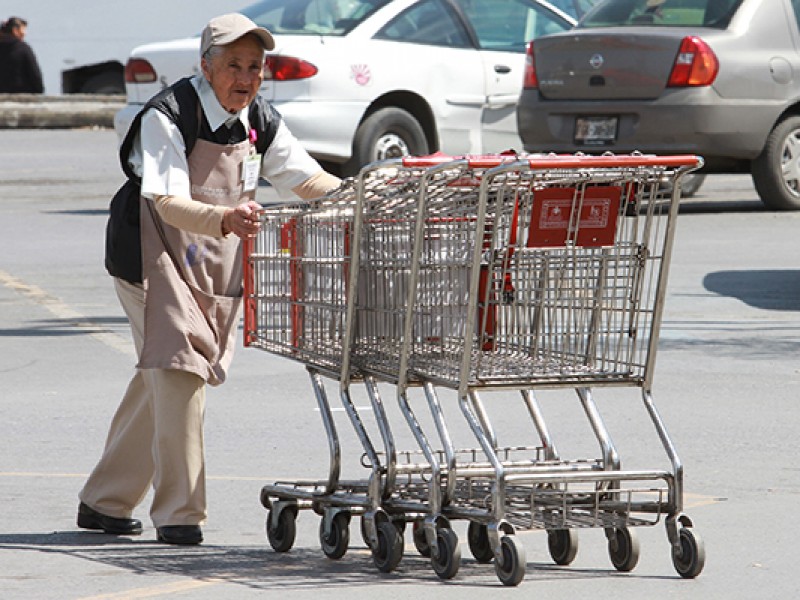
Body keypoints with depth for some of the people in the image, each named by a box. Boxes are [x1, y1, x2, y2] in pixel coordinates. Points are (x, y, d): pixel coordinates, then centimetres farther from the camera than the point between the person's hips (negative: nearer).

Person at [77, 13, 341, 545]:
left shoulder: (261, 120, -1)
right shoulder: (168, 116, -22)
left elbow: (306, 178, 4)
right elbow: (169, 204, -31)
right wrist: (225, 218, -50)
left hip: (217, 268, 7)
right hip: (157, 255, -7)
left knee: (161, 380, 12)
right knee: (179, 368, -18)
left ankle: (104, 502, 23)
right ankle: (179, 514, -14)